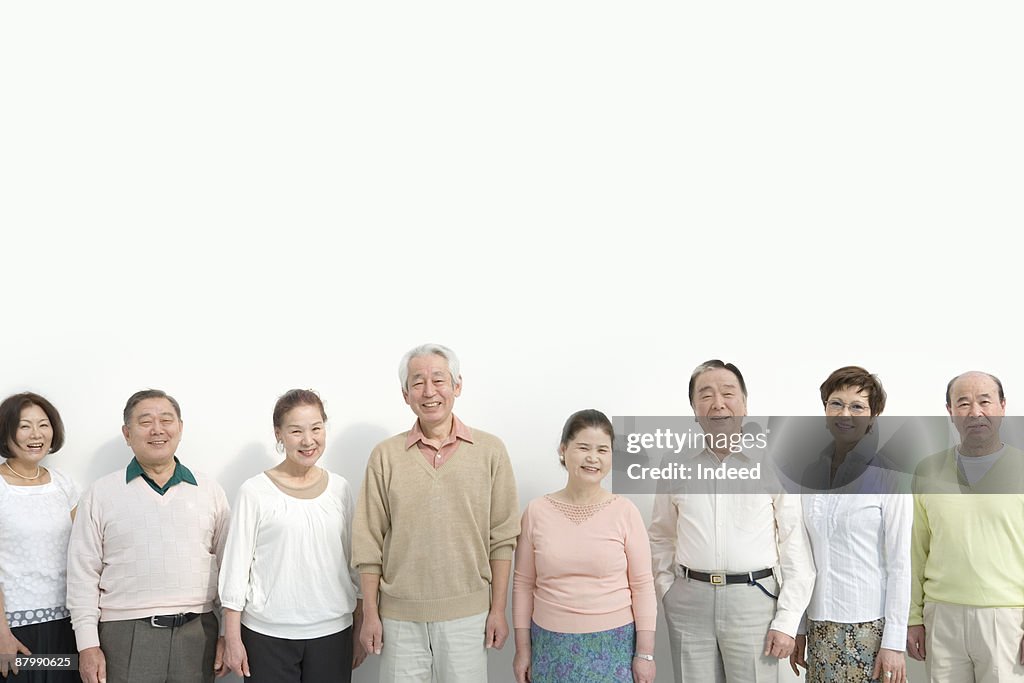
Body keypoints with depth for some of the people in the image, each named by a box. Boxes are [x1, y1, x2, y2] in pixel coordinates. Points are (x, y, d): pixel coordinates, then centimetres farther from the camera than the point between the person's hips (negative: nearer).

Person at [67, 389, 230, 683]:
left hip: (198, 633, 2)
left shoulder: (210, 491, 8)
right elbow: (83, 573, 1)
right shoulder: (101, 494, 3)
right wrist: (88, 645, -4)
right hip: (125, 635, -1)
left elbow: (227, 567, 8)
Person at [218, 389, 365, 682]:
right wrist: (232, 638, -4)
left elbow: (356, 563, 11)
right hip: (268, 635, -2)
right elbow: (236, 565, -2)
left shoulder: (339, 489, 5)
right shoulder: (255, 492, -4)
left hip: (332, 631, 3)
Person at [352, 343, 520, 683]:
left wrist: (498, 609, 0)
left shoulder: (490, 451, 0)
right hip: (399, 614, 1)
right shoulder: (385, 456, 1)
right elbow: (368, 543, 3)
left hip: (467, 613, 0)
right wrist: (370, 613, 1)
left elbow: (502, 538, 2)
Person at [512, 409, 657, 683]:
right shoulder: (537, 511, -1)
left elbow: (642, 585, -2)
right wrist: (522, 648, 5)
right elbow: (523, 584, 4)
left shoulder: (624, 512, -5)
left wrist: (645, 653, -3)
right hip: (552, 644, 1)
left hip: (613, 643, -1)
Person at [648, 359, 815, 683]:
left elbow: (796, 549, -4)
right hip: (688, 602, 2)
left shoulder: (773, 466, -3)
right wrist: (667, 590, 3)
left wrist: (787, 621, -7)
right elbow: (660, 539, 15)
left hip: (753, 599, -2)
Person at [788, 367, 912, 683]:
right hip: (820, 625, 4)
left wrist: (894, 643, -10)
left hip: (869, 625, -4)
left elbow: (899, 564, -7)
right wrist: (799, 627, 10)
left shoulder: (888, 476, -6)